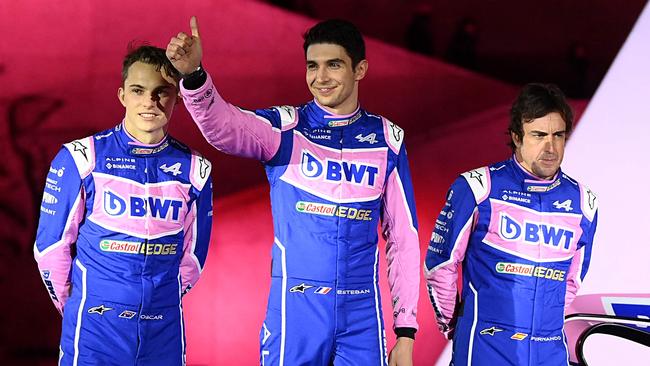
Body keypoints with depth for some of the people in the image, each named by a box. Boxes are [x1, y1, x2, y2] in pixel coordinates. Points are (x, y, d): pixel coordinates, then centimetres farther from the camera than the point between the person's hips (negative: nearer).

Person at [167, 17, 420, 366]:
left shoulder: (387, 138, 6)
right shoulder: (285, 127, 0)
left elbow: (403, 237, 8)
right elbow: (223, 124, -22)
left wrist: (405, 332, 4)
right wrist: (192, 75, -42)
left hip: (361, 317, 2)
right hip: (295, 313, -1)